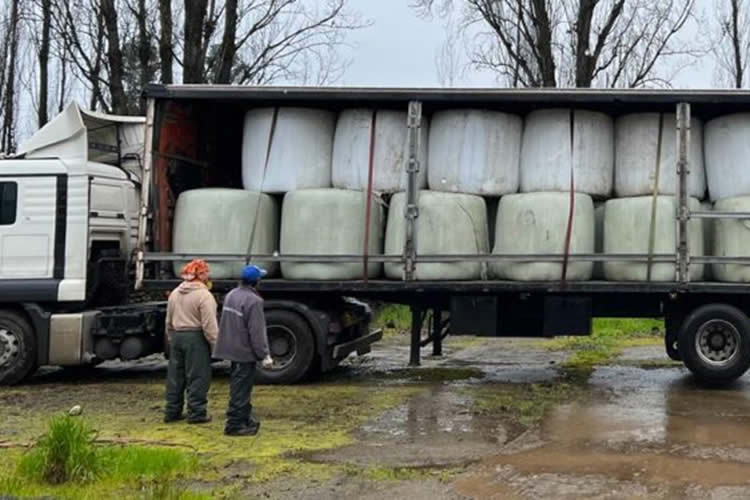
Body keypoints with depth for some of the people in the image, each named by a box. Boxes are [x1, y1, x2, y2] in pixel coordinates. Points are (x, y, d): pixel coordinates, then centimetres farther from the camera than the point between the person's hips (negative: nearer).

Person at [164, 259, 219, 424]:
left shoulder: (175, 293, 11)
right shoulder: (204, 295, -13)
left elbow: (169, 321, 19)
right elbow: (209, 325, -18)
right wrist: (216, 343, -12)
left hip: (176, 336, 7)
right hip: (196, 338, -7)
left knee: (175, 375, 13)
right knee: (197, 376, 0)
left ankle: (172, 411, 19)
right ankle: (196, 412, 2)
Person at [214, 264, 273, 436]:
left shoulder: (230, 295, 9)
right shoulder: (253, 301, -20)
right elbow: (257, 332, -21)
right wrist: (265, 355, -15)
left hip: (231, 348, 9)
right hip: (245, 351, -9)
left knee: (240, 387, 19)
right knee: (241, 389, -3)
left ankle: (245, 418, 30)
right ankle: (234, 424, 1)